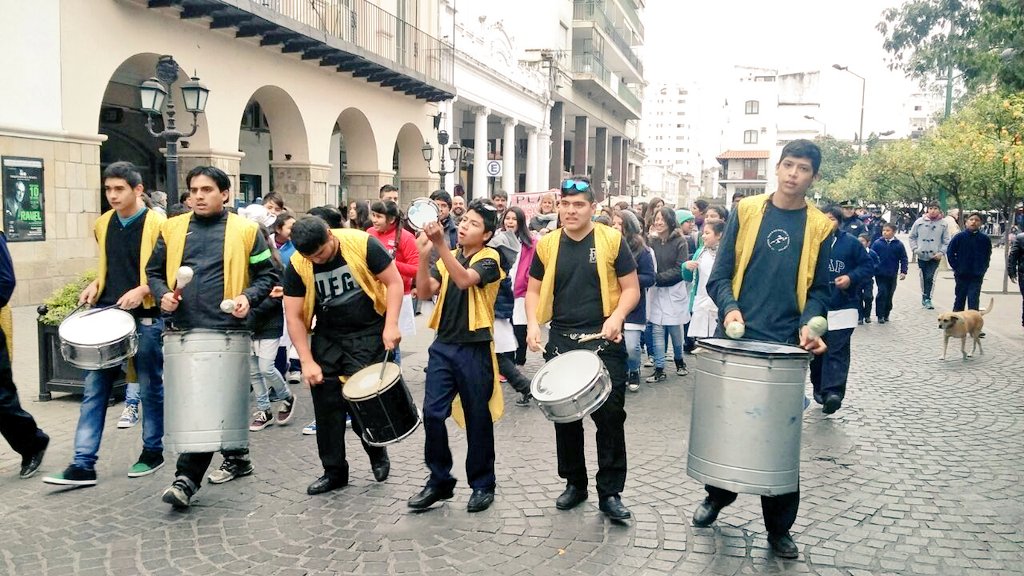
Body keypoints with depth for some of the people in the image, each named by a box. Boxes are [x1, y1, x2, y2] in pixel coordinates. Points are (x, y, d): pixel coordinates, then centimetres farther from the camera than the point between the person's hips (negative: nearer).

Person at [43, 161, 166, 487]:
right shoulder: (102, 225, 10)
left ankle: (153, 452, 22)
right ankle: (83, 464, 6)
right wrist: (96, 286, 6)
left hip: (145, 318, -5)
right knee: (93, 390, 3)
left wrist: (142, 290, -19)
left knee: (150, 388, 7)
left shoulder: (157, 224, -8)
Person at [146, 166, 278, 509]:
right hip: (184, 330, 4)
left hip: (225, 331, -4)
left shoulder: (245, 231, 2)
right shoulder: (173, 229, 11)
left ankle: (187, 479, -3)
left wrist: (248, 297, -12)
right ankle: (236, 458, 29)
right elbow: (154, 272, 18)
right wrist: (162, 294, -2)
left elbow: (266, 275, 6)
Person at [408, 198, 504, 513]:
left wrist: (441, 244, -33)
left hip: (475, 349, -4)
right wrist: (424, 254, -18)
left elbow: (464, 280, -25)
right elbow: (425, 292, -4)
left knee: (477, 419, 5)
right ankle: (439, 480, 16)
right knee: (432, 414, 0)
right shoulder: (445, 258, 11)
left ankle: (482, 484, 20)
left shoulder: (489, 258, -5)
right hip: (443, 346, 5)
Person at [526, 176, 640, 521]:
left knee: (610, 416, -1)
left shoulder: (611, 240, -3)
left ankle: (611, 493, 11)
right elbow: (534, 290, 13)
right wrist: (533, 323, -4)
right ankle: (574, 484, 27)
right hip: (561, 342, 3)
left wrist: (617, 317, -18)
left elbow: (631, 289, 0)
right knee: (565, 416, 10)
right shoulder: (547, 245, 5)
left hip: (604, 342, -3)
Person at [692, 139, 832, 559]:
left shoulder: (819, 227, 5)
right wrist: (730, 308, -16)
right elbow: (720, 274, 2)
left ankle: (779, 528, 17)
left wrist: (809, 324, -11)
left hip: (786, 346, 0)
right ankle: (718, 495, 33)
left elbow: (818, 289, 8)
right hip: (735, 338, 0)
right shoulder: (746, 211, 4)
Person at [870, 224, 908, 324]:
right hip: (880, 274, -2)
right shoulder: (877, 243, -4)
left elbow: (903, 259, 3)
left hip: (892, 274, 2)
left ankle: (886, 314, 24)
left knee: (889, 294, 11)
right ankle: (880, 315, 0)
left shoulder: (899, 244, -1)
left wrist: (903, 271, -4)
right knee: (882, 293, -8)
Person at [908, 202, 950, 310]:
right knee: (923, 278, 11)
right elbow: (912, 237, 8)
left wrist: (941, 252, -9)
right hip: (922, 255, 2)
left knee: (930, 277, -10)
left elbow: (946, 241, 4)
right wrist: (915, 249, -4)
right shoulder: (919, 222, 1)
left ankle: (927, 299, -4)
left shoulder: (943, 224, 0)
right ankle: (924, 296, 25)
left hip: (935, 256, -1)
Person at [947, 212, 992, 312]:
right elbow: (950, 252, 2)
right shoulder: (959, 237, -5)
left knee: (973, 300, -4)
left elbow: (987, 256, 10)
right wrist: (956, 268, -2)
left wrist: (982, 269, 2)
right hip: (961, 275, 1)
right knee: (960, 298, 13)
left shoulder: (985, 239, -2)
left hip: (977, 276, -1)